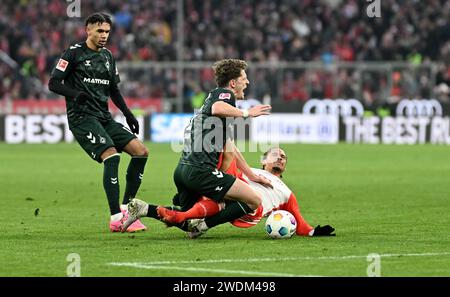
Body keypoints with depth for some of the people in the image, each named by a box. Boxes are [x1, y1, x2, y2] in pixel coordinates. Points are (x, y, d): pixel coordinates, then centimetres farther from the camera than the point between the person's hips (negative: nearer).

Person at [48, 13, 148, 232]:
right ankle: (116, 219, -26)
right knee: (111, 155, -25)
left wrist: (128, 114, 16)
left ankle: (126, 207, 3)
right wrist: (75, 94, -24)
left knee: (141, 151, -3)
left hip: (104, 117, 8)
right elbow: (53, 83, -7)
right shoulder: (74, 53, -3)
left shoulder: (108, 56, 18)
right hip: (82, 117, -8)